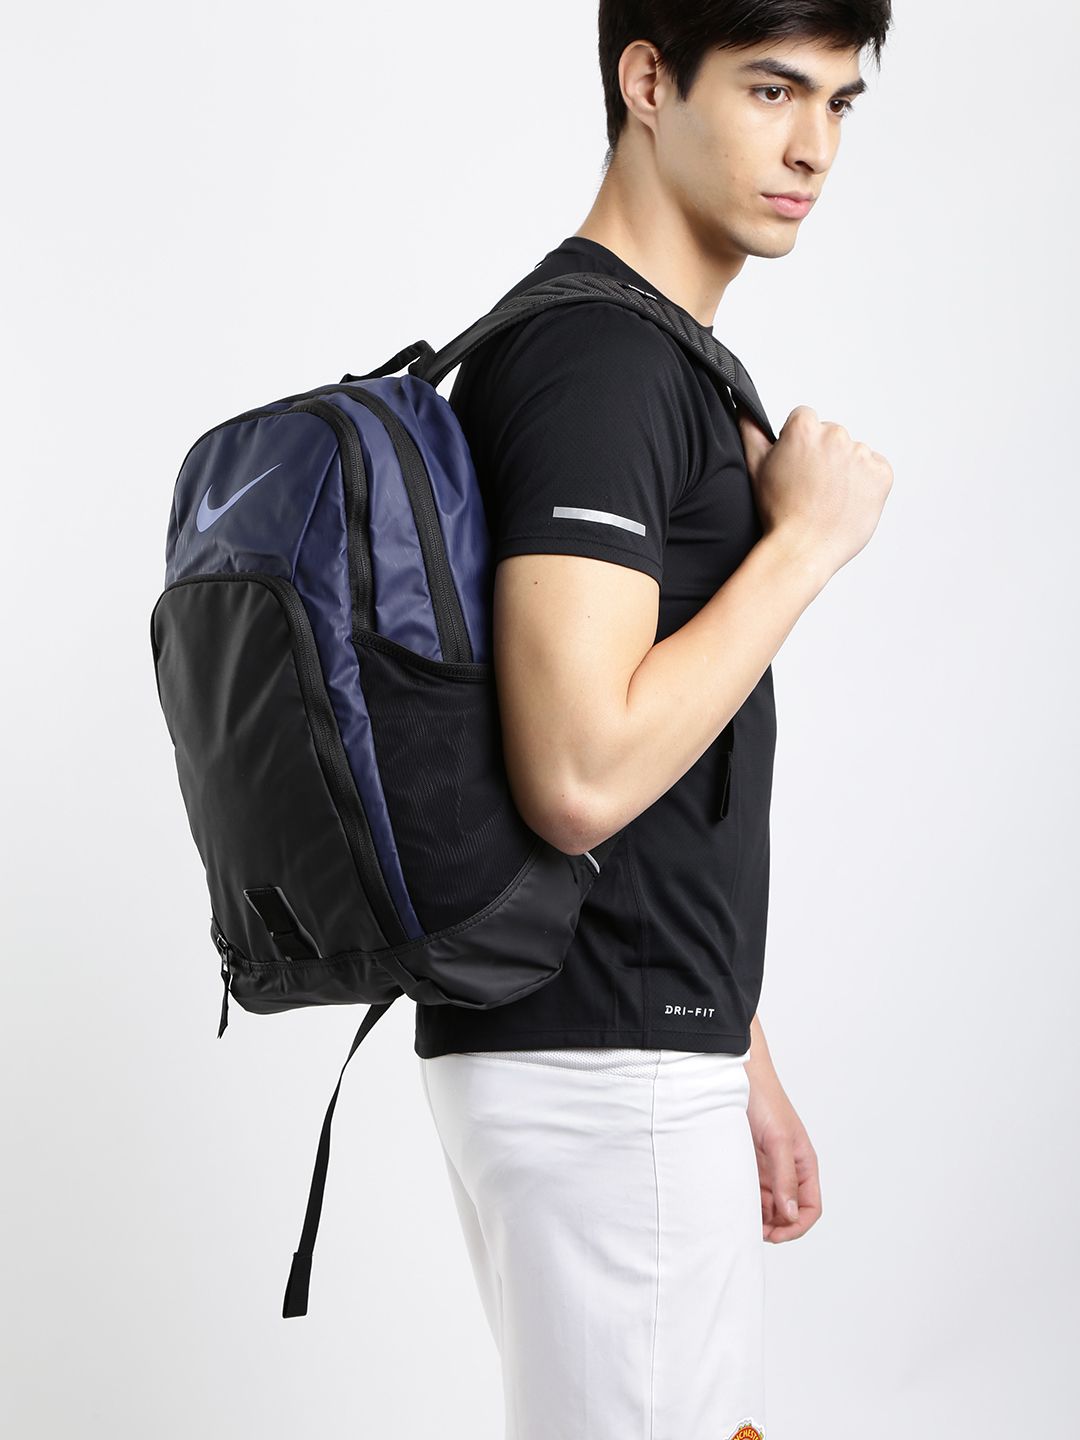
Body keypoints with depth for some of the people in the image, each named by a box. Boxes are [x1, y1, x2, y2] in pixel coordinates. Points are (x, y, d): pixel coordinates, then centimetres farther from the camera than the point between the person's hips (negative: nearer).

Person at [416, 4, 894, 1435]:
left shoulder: (661, 353, 15)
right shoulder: (596, 360, -17)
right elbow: (582, 777, -27)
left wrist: (741, 1062, 20)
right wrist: (807, 538, -16)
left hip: (642, 1049, 10)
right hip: (602, 1067, -10)